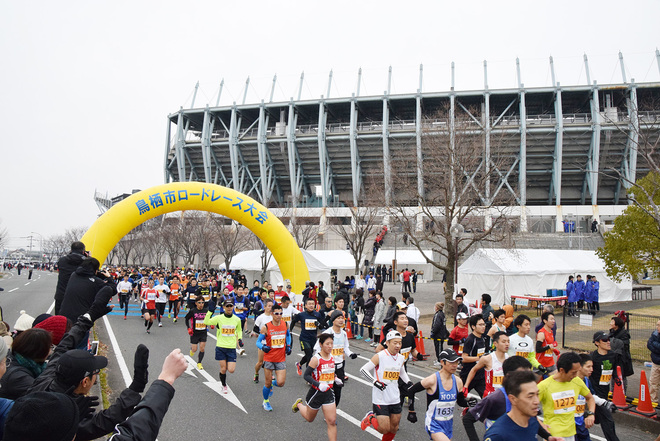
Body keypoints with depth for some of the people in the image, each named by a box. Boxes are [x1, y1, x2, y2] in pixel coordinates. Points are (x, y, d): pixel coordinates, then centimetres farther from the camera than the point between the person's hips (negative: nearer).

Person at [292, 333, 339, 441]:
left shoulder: (331, 357, 0)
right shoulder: (316, 359, -21)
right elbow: (306, 375, -20)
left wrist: (335, 378, 1)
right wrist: (319, 384, -32)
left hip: (328, 393, 5)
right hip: (316, 392, -4)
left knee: (332, 422, -2)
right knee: (310, 418, 19)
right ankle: (299, 404, 47)